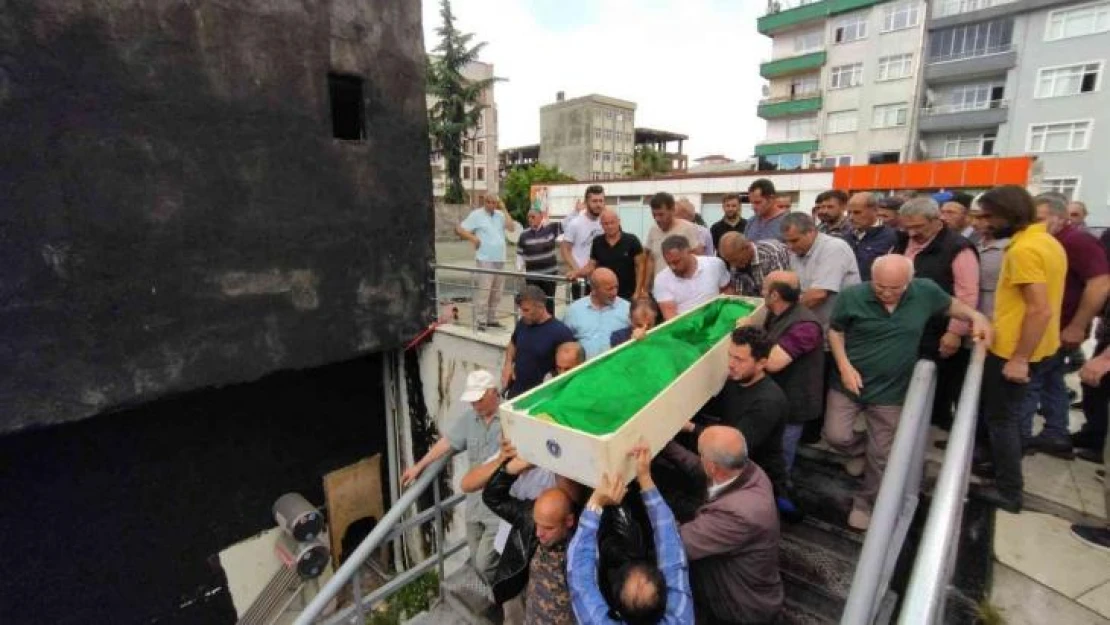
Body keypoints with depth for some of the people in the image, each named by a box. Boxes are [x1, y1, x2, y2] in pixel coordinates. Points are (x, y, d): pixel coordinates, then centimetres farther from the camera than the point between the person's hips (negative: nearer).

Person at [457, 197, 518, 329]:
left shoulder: (500, 215, 11)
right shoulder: (477, 214, 0)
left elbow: (512, 228, -3)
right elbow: (459, 229, -1)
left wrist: (504, 210, -1)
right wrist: (473, 238, -13)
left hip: (500, 259, 5)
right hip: (485, 260, -5)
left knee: (496, 292, 10)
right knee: (483, 291, -9)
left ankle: (491, 319, 20)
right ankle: (480, 321, -4)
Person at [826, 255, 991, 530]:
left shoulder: (925, 291, -10)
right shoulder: (852, 296, -16)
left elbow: (950, 304, 13)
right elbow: (834, 330, -4)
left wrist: (975, 316, -7)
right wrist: (844, 365, -15)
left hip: (891, 391, 1)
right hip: (849, 382, -1)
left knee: (881, 455, 9)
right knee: (837, 436, -2)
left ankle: (865, 503, 31)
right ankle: (863, 450, 35)